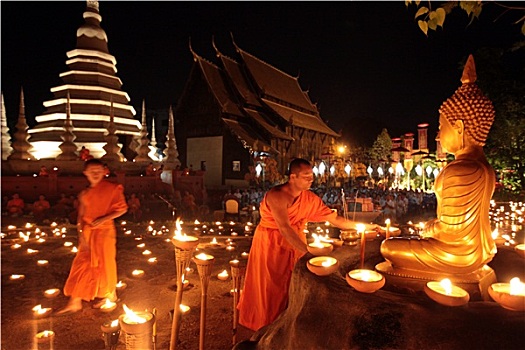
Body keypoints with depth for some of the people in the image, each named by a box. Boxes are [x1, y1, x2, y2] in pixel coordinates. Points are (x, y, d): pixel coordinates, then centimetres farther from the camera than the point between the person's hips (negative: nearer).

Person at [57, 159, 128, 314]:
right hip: (88, 232, 4)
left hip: (104, 231, -4)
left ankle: (111, 295, 29)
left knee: (105, 264, 8)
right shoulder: (84, 194, 5)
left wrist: (103, 218, -17)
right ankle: (74, 302, 15)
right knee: (82, 265, 5)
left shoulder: (111, 189, -8)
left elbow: (122, 208, -8)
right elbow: (81, 217, 4)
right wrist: (81, 236, -6)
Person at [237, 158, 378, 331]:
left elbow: (334, 218, -2)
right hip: (270, 245, -5)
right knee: (270, 290, 3)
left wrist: (364, 226, -7)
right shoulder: (277, 195, -25)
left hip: (295, 243, 5)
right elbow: (284, 228, -34)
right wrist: (307, 251, -41)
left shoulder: (310, 198, -5)